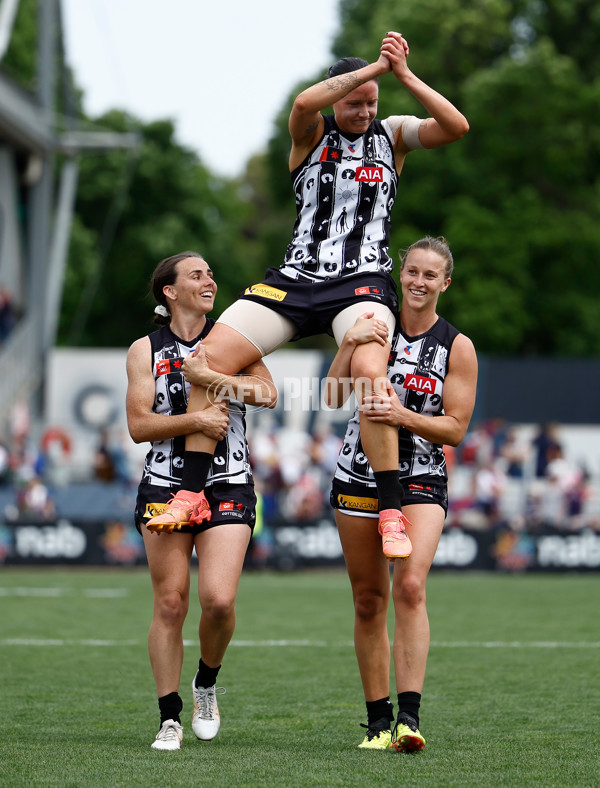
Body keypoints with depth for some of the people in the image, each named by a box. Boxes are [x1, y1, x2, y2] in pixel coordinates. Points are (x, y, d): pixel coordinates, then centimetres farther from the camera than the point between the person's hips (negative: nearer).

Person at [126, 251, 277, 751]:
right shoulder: (146, 351, 5)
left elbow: (268, 392, -7)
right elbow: (138, 425, -3)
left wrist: (213, 377, -20)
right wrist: (195, 420, -15)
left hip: (228, 486, 0)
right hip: (165, 485, 0)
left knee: (219, 599, -15)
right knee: (170, 602, -3)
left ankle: (207, 683, 14)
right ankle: (170, 719, 6)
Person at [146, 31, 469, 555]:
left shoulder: (392, 134, 12)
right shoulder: (313, 132, 8)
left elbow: (457, 127, -5)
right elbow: (304, 103, -17)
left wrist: (404, 76, -11)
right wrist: (377, 67, -18)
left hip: (363, 283, -2)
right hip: (297, 277, 2)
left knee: (370, 371, -32)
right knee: (211, 356, -13)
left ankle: (392, 511, -27)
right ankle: (191, 494, -4)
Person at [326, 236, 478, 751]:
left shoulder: (457, 347, -2)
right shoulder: (375, 326, 3)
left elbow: (455, 427, -4)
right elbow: (334, 399, -3)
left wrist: (403, 416, -21)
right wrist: (349, 346, -19)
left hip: (421, 481, -2)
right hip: (359, 475, 2)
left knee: (410, 587, -22)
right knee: (368, 600, 5)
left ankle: (409, 717, -24)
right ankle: (378, 721, 14)